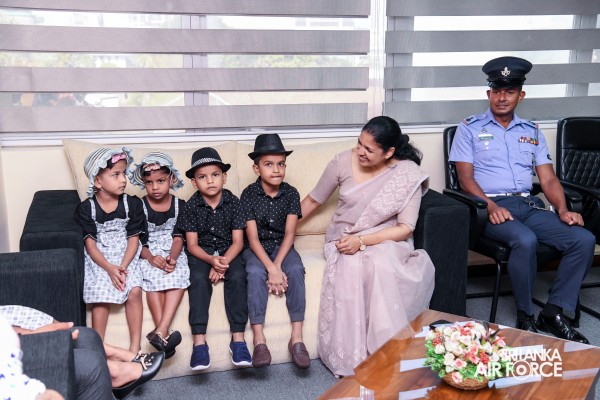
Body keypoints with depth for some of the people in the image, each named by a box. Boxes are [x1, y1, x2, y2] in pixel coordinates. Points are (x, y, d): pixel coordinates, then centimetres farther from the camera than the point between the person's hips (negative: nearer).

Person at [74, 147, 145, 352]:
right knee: (101, 295, -22)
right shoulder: (86, 208, -5)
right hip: (99, 260, 0)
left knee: (134, 291, -21)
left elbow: (133, 239, -2)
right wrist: (110, 268, -20)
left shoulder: (133, 204, -2)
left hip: (126, 258, 1)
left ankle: (135, 347, -13)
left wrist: (123, 267, -17)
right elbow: (90, 244, -7)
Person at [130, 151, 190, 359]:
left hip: (172, 252, 1)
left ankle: (161, 332, -39)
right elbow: (138, 239, -4)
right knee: (152, 277, -32)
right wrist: (151, 257, -23)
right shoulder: (140, 206, 2)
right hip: (147, 254, -1)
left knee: (178, 275, -30)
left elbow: (178, 236, -1)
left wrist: (172, 256, -21)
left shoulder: (179, 205, 6)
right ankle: (164, 334, -35)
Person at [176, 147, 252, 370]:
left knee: (237, 277, -28)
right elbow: (192, 244, -5)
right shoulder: (192, 206, -5)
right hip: (202, 254, 0)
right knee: (198, 279, -29)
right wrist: (211, 260, -24)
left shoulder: (233, 202, -5)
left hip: (229, 252, 0)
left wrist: (223, 263, -22)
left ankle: (238, 338, -23)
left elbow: (238, 241, -6)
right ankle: (199, 341, -28)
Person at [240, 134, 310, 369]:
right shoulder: (249, 194, -10)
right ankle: (259, 340, -28)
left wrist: (277, 265, -23)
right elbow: (253, 238, -15)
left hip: (282, 247, 2)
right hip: (257, 249, -1)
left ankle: (297, 338, -24)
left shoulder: (290, 193, -5)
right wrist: (271, 268, -28)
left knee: (295, 269, -28)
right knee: (255, 272, -31)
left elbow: (289, 233, -9)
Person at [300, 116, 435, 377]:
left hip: (386, 240, -1)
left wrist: (362, 241, -24)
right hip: (344, 239, 2)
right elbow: (313, 200, 8)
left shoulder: (408, 174, -12)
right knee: (350, 267, -34)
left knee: (381, 264, -38)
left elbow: (405, 228, -13)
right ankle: (350, 358, -26)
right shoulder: (343, 161, -6)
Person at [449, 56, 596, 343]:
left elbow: (548, 179, 13)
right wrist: (491, 206, -19)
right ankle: (525, 317, -14)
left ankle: (553, 313, -5)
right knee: (525, 240, -35)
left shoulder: (532, 132, 19)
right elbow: (465, 177, -2)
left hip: (529, 205, 5)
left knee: (584, 239, -17)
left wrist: (562, 209, -7)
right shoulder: (470, 128, 7)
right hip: (491, 207, -5)